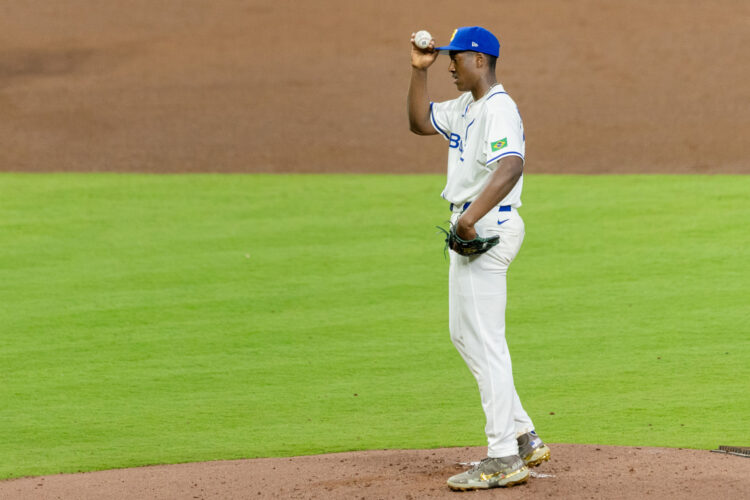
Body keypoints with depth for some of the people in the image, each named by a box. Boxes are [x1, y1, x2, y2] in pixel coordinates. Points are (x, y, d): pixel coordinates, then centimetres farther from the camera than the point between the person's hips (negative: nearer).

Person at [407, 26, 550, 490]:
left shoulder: (499, 109, -18)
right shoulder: (466, 106, 14)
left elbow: (511, 166, -33)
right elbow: (420, 121, 26)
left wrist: (472, 216, -44)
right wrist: (419, 70, 14)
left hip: (489, 227, -11)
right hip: (469, 227, 11)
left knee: (485, 343, -9)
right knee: (464, 335, 17)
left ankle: (505, 459, -6)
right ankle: (525, 438, 21)